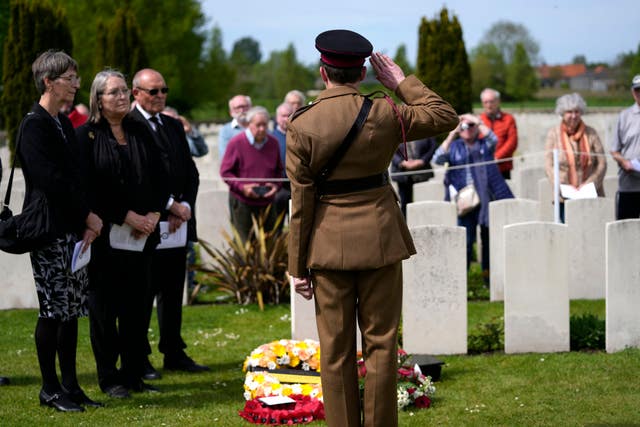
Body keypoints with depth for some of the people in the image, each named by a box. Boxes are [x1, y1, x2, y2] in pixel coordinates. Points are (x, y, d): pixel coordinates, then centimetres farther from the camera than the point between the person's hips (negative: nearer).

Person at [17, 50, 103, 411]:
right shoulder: (34, 125, -13)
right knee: (53, 309, -3)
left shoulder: (64, 123, 15)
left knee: (72, 309, 10)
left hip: (75, 229, 8)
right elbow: (51, 181, -18)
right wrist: (89, 217, -10)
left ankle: (70, 385, 16)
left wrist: (88, 221, 1)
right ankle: (51, 389, 6)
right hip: (49, 229, -8)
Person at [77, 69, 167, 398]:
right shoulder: (87, 136, -3)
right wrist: (127, 217, -14)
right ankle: (108, 377, 8)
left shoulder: (141, 134, 13)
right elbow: (89, 187, -11)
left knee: (136, 306, 5)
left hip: (143, 234, 5)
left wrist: (153, 215, -4)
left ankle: (133, 374, 12)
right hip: (105, 235, -5)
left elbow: (159, 180, 12)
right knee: (105, 306, 1)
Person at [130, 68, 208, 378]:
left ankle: (174, 354, 20)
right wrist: (170, 205, -14)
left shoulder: (174, 126, 17)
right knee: (143, 292, -2)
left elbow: (191, 173, 15)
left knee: (173, 292, 12)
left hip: (178, 221, 7)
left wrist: (185, 207, -2)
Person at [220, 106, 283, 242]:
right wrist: (242, 187, -17)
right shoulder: (236, 143, -7)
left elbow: (279, 170, 18)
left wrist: (276, 185, -4)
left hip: (267, 203, 4)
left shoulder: (273, 143, 7)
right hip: (242, 203, -4)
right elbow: (225, 172, -4)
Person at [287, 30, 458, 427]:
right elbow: (446, 116, 9)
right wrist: (402, 82, 13)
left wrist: (298, 265, 0)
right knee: (381, 343, 8)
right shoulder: (383, 114, -7)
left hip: (328, 242, 0)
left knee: (336, 350, 7)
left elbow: (301, 200, -6)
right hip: (379, 238, 0)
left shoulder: (302, 125, -8)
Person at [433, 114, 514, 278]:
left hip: (488, 199, 1)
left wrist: (478, 121, -6)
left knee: (488, 238, 7)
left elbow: (493, 139, -11)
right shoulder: (454, 147, 12)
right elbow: (438, 159, -5)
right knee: (466, 240, -9)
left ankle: (488, 275, 18)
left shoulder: (485, 144, 12)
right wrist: (451, 136, -8)